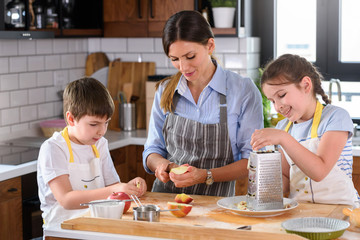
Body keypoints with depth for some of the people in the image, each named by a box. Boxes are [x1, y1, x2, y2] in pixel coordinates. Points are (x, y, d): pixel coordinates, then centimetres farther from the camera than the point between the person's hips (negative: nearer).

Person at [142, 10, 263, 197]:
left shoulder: (244, 91, -3)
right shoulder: (165, 91, 9)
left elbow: (252, 161, -3)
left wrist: (206, 176, -17)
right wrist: (160, 164, -6)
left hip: (214, 202, -3)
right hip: (165, 195, 3)